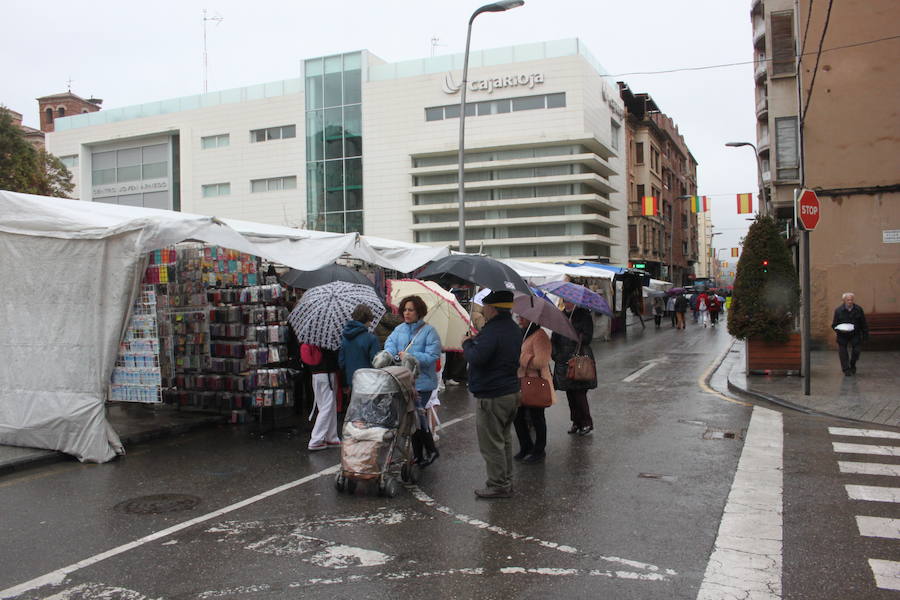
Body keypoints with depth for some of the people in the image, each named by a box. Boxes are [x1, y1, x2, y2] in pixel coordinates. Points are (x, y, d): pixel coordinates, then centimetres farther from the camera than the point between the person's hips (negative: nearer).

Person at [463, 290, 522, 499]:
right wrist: (477, 340, 9)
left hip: (491, 397, -10)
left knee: (491, 444, 0)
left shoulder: (492, 331, -22)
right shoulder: (513, 328, 10)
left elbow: (477, 358, -30)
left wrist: (467, 344, -9)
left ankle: (498, 485, 7)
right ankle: (506, 481, 29)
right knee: (504, 439, 20)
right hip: (512, 392, 10)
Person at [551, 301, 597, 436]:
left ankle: (587, 424, 7)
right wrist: (555, 353, 0)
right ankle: (576, 422, 21)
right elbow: (554, 338, 13)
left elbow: (587, 338, -9)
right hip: (564, 360, 5)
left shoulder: (584, 315, -4)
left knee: (579, 393, -6)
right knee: (570, 394, 9)